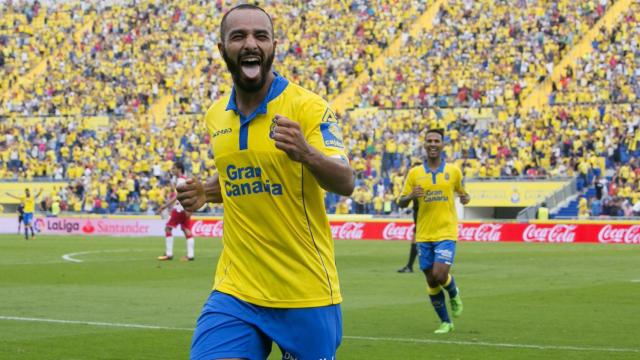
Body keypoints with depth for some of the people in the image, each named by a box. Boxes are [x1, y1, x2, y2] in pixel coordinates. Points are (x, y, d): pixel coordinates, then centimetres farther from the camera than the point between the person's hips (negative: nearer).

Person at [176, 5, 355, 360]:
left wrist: (306, 154, -40)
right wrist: (205, 192, 4)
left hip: (306, 292, -4)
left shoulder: (306, 107, -10)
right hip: (235, 290, 4)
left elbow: (345, 183, -20)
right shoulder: (216, 116, 7)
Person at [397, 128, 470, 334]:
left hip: (446, 233, -2)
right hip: (424, 234, 2)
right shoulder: (415, 173, 3)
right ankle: (446, 322, 20)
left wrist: (465, 198, -7)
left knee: (440, 275, -18)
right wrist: (411, 196, -17)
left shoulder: (453, 171, 2)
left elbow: (461, 192, 17)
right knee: (431, 281, 5)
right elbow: (401, 203, 5)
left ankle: (454, 294, 17)